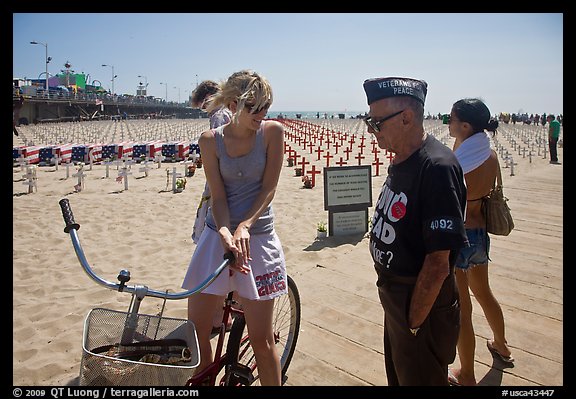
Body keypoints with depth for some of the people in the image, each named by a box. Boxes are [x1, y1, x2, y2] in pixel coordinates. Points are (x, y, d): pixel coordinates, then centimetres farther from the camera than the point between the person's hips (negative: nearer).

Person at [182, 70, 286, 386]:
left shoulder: (272, 131, -4)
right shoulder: (211, 140, -3)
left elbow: (268, 188, -7)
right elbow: (217, 196, -7)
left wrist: (244, 226, -21)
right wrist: (226, 235, -24)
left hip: (257, 236, -1)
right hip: (218, 235, 2)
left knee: (261, 339, 3)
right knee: (195, 330, 7)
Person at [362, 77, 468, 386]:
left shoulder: (437, 168, -26)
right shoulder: (400, 161, 3)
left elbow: (438, 263, -27)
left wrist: (413, 323, -19)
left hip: (423, 304, -9)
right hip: (394, 297, 9)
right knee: (397, 376, 26)